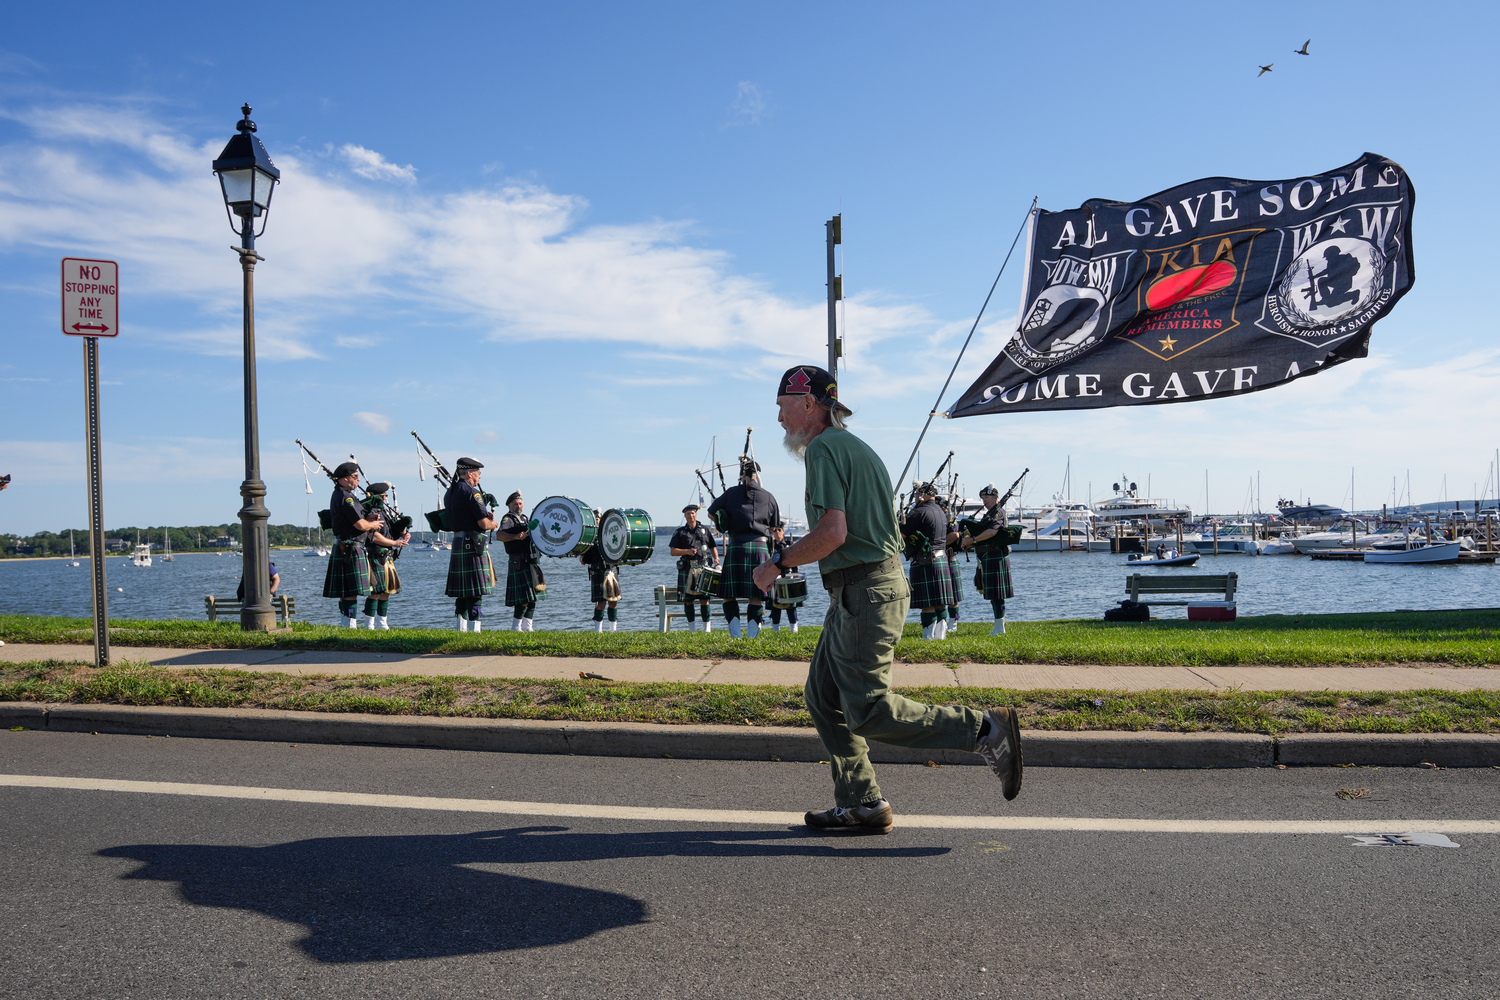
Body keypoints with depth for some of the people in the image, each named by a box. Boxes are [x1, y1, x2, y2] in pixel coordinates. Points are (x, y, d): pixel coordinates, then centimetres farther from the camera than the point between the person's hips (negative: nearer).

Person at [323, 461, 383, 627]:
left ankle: (347, 625, 19)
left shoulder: (338, 495, 18)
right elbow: (360, 525, -20)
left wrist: (368, 520, 9)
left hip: (342, 549, 11)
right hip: (351, 550, -11)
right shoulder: (346, 497, -16)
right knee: (351, 592, -9)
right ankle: (351, 627, -8)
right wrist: (373, 525, 0)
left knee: (345, 593, 13)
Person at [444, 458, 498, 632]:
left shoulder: (449, 492, 14)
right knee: (476, 591, -6)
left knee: (462, 591, 13)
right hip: (473, 545, -8)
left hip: (457, 544, 9)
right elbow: (484, 524, -18)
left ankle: (462, 628, 16)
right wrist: (493, 524, 5)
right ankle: (476, 628, -6)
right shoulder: (471, 493, -13)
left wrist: (485, 516, 14)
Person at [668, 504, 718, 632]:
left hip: (704, 567, 1)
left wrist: (716, 558, 1)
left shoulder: (705, 529, 15)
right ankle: (692, 628, 8)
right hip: (687, 568, -1)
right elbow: (672, 551, 2)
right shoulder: (680, 532, 8)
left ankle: (707, 627, 0)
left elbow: (713, 546, 19)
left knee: (704, 597, -4)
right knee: (688, 598, 0)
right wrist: (687, 551, -13)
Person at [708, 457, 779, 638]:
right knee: (755, 593, 4)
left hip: (736, 545, 0)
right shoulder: (768, 496, 7)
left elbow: (711, 513, 15)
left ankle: (735, 629, -1)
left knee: (730, 591, 8)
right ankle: (752, 630, -1)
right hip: (760, 545, 1)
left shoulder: (731, 493, 5)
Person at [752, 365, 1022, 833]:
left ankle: (985, 729, -4)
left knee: (867, 711, -7)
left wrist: (777, 563, -10)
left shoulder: (824, 448, -11)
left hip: (864, 593, -10)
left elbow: (833, 533, -22)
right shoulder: (857, 446, 20)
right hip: (861, 591, 10)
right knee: (823, 696, 12)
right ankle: (860, 804, 16)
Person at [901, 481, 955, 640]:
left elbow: (900, 534, -14)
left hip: (924, 562, -8)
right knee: (940, 602, 10)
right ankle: (940, 635, 13)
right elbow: (952, 535, 26)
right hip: (942, 560, 8)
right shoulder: (942, 511, 15)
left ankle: (929, 638, -4)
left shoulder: (919, 512, -12)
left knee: (927, 603, -5)